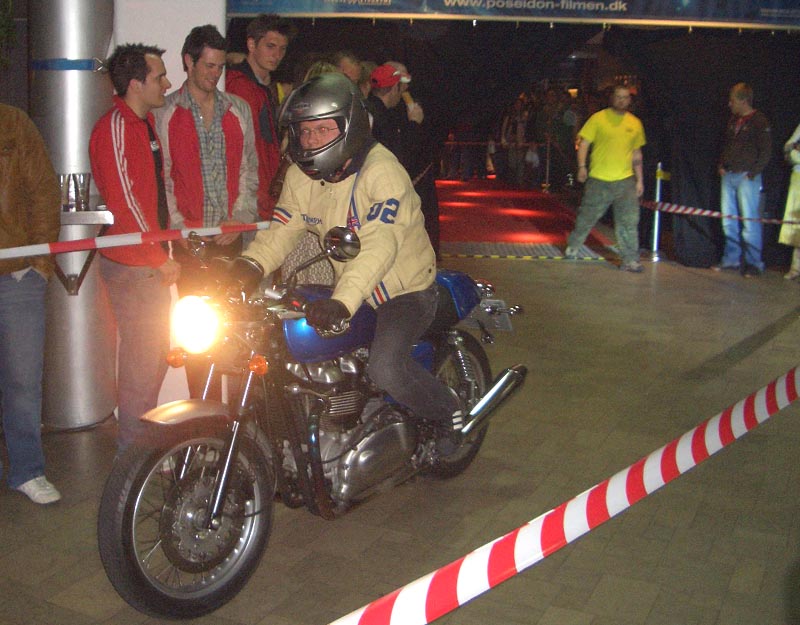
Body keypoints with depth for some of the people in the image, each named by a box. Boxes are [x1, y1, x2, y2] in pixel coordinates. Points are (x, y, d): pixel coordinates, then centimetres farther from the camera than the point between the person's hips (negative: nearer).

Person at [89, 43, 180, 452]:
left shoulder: (145, 122, 15)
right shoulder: (115, 127, -15)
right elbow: (124, 200, -21)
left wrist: (164, 251, 15)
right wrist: (160, 258, -19)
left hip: (152, 261, 10)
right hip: (131, 265, -10)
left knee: (155, 354, 17)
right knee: (141, 358, -3)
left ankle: (146, 441, 31)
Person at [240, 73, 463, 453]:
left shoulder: (382, 170, -24)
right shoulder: (300, 176, 0)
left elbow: (379, 244, -39)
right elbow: (280, 232, -2)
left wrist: (343, 301, -53)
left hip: (406, 289, -7)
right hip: (346, 288, 8)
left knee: (385, 368, -30)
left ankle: (448, 412, 2)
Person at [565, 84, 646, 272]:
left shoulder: (635, 123, 10)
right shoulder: (598, 118, -2)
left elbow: (637, 154, 17)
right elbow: (584, 144, -3)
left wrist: (640, 180, 14)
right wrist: (582, 166, -17)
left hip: (626, 181, 3)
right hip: (598, 180, -3)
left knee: (629, 222, -1)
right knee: (587, 217, 8)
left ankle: (630, 260, 6)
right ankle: (573, 247, 30)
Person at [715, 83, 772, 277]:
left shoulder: (759, 121, -7)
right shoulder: (733, 120, 15)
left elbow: (765, 151, -10)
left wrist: (752, 173, -13)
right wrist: (721, 166, 12)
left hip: (747, 177, -7)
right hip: (728, 176, 7)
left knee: (749, 219, -7)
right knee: (728, 219, 8)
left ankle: (753, 263, -1)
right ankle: (731, 259, 17)